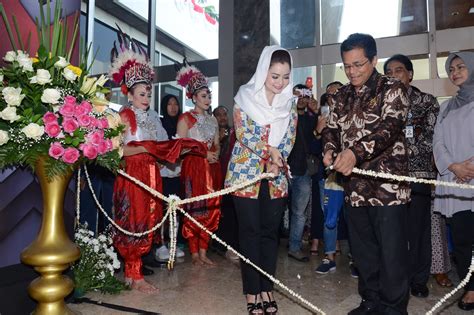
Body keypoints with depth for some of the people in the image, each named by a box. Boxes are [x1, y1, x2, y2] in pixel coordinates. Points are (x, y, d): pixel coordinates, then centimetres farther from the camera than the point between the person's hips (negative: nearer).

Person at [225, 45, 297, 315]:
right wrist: (269, 150, -21)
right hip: (247, 172, -3)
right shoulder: (245, 97, -3)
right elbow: (243, 133, -11)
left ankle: (267, 289, 19)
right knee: (251, 231, 1)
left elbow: (290, 137, 3)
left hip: (277, 176, 4)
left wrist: (276, 162, -13)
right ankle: (252, 292, 11)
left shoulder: (289, 102, 8)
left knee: (270, 231, 7)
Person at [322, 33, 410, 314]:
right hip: (354, 185, 5)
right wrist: (330, 150, -11)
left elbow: (390, 127, -18)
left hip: (387, 184, -5)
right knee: (362, 250, 15)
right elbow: (332, 129, 12)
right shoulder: (341, 97, 14)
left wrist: (357, 151, -34)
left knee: (392, 252, 1)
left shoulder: (393, 89, -3)